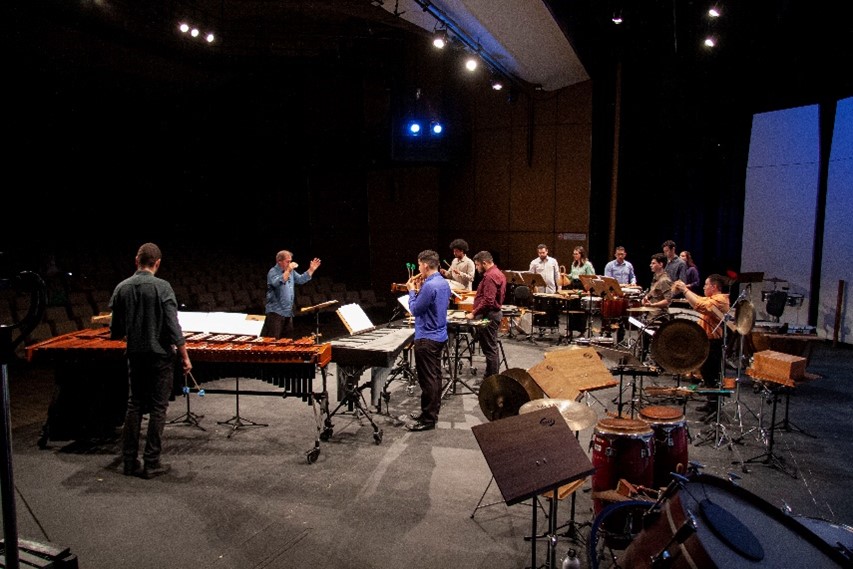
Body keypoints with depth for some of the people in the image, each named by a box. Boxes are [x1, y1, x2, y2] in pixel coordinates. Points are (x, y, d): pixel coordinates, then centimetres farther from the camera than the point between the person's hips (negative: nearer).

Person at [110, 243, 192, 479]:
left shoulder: (121, 288, 1)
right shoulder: (162, 287, -13)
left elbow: (115, 332, 5)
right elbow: (173, 326, -17)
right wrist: (185, 356, -11)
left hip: (135, 356, 5)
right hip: (160, 356, -4)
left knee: (134, 406, 15)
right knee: (158, 408, 5)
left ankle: (130, 461, 20)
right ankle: (151, 463, 9)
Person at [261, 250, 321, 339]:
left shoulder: (291, 271, 13)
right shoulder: (273, 272, -10)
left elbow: (301, 280, 18)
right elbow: (277, 283, -28)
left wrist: (311, 269, 8)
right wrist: (288, 271, -33)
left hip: (288, 312, 8)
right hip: (275, 312, -8)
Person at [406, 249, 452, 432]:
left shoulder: (429, 286, -22)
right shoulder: (444, 283, 8)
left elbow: (414, 309, -15)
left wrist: (411, 290, -2)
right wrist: (419, 289, 8)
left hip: (427, 339, -10)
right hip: (440, 336, 10)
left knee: (427, 379, -3)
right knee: (435, 375, 16)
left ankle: (428, 419, 3)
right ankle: (432, 411, 27)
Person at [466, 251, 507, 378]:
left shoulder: (490, 276, -19)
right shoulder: (497, 273, 15)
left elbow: (488, 301, -27)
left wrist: (473, 313, -21)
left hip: (488, 315, -11)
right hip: (494, 313, 11)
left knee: (489, 348, -5)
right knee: (492, 347, 16)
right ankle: (494, 375, 24)